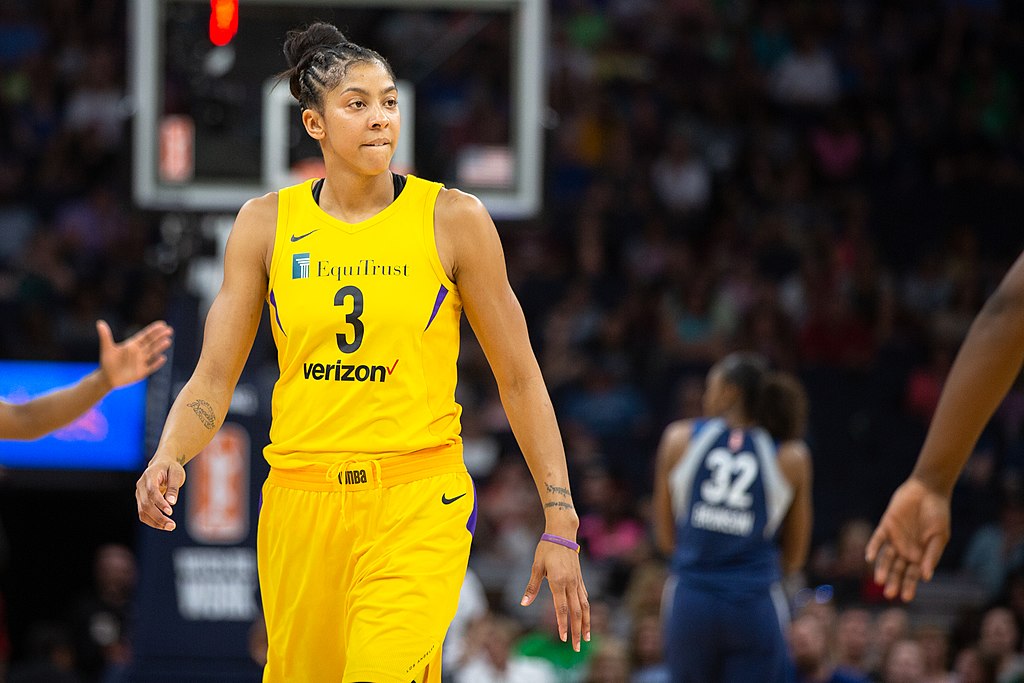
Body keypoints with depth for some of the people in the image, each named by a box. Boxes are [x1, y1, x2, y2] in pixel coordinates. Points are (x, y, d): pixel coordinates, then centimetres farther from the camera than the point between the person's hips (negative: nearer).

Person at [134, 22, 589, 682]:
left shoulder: (454, 219, -1)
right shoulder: (266, 223, 5)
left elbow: (519, 379, 5)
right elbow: (213, 380, 6)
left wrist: (560, 524, 2)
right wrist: (167, 458, -15)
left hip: (419, 502, -3)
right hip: (300, 498, 3)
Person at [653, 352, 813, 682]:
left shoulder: (680, 438, 4)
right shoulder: (792, 457, 3)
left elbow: (666, 538, 9)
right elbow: (794, 559, 8)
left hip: (691, 603, 1)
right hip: (756, 603, -1)